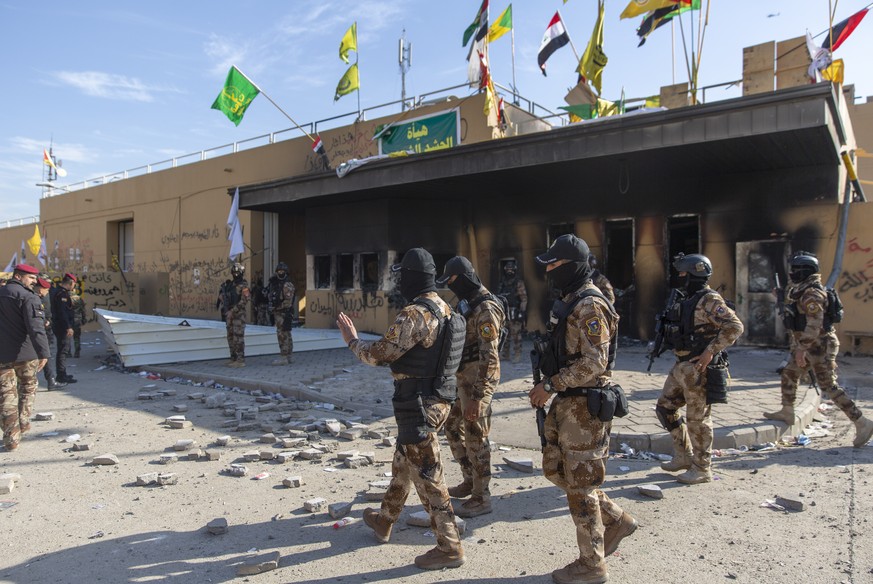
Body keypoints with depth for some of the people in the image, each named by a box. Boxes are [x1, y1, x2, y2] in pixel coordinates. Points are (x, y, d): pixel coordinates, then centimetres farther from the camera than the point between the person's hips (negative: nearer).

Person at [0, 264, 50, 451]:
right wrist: (43, 352, -26)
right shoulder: (27, 297, -12)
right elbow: (35, 327, -22)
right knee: (27, 388, 19)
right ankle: (23, 422, 20)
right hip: (25, 353, -4)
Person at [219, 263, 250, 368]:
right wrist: (224, 308, 10)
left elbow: (244, 301, -19)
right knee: (230, 336, 11)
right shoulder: (230, 285, 15)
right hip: (229, 314, 8)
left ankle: (240, 360, -7)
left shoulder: (244, 286, -9)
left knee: (238, 337, -9)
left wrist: (233, 310, -20)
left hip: (239, 314, -8)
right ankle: (233, 358, 19)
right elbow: (223, 295, 24)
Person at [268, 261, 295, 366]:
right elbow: (270, 297, 21)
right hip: (277, 313, 9)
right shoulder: (275, 284, 15)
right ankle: (288, 356, 19)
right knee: (286, 335, 13)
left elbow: (288, 301, -18)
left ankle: (284, 358, -9)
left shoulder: (287, 285, -13)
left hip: (283, 313, -9)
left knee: (282, 334, -10)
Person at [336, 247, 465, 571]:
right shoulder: (445, 309, 8)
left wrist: (353, 341, 0)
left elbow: (379, 353, -19)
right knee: (403, 464, 24)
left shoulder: (415, 313, -22)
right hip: (437, 399, 10)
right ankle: (384, 520, 42)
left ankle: (449, 548, 11)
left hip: (418, 405, -10)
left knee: (427, 475, 1)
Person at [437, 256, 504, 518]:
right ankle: (470, 480, 33)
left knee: (475, 438, -1)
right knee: (453, 427, 18)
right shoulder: (467, 302, 11)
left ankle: (481, 498, 13)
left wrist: (477, 397, -25)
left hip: (478, 380, -10)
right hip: (463, 378, 10)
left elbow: (489, 356, -23)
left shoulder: (485, 309, -19)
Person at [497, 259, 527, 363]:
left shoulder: (519, 283, -5)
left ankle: (517, 355, 0)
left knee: (516, 334, -6)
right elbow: (499, 297, 18)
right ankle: (505, 354, 20)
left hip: (514, 313, -6)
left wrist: (522, 312, -15)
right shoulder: (502, 283, 13)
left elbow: (524, 298, -9)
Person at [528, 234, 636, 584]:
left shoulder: (590, 306, -19)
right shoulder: (568, 301, 12)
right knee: (556, 469, 18)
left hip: (583, 407, -10)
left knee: (579, 483, 2)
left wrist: (550, 385, -20)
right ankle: (616, 521, 32)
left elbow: (594, 363, -25)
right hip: (566, 403, 10)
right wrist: (548, 386, 11)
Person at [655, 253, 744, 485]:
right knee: (665, 407, 14)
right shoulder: (686, 299, 12)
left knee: (698, 418, 0)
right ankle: (684, 456, 27)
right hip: (681, 366, 10)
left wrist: (710, 351, -23)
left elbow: (735, 327, -22)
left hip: (698, 368, -10)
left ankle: (702, 469, 14)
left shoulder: (709, 300, -15)